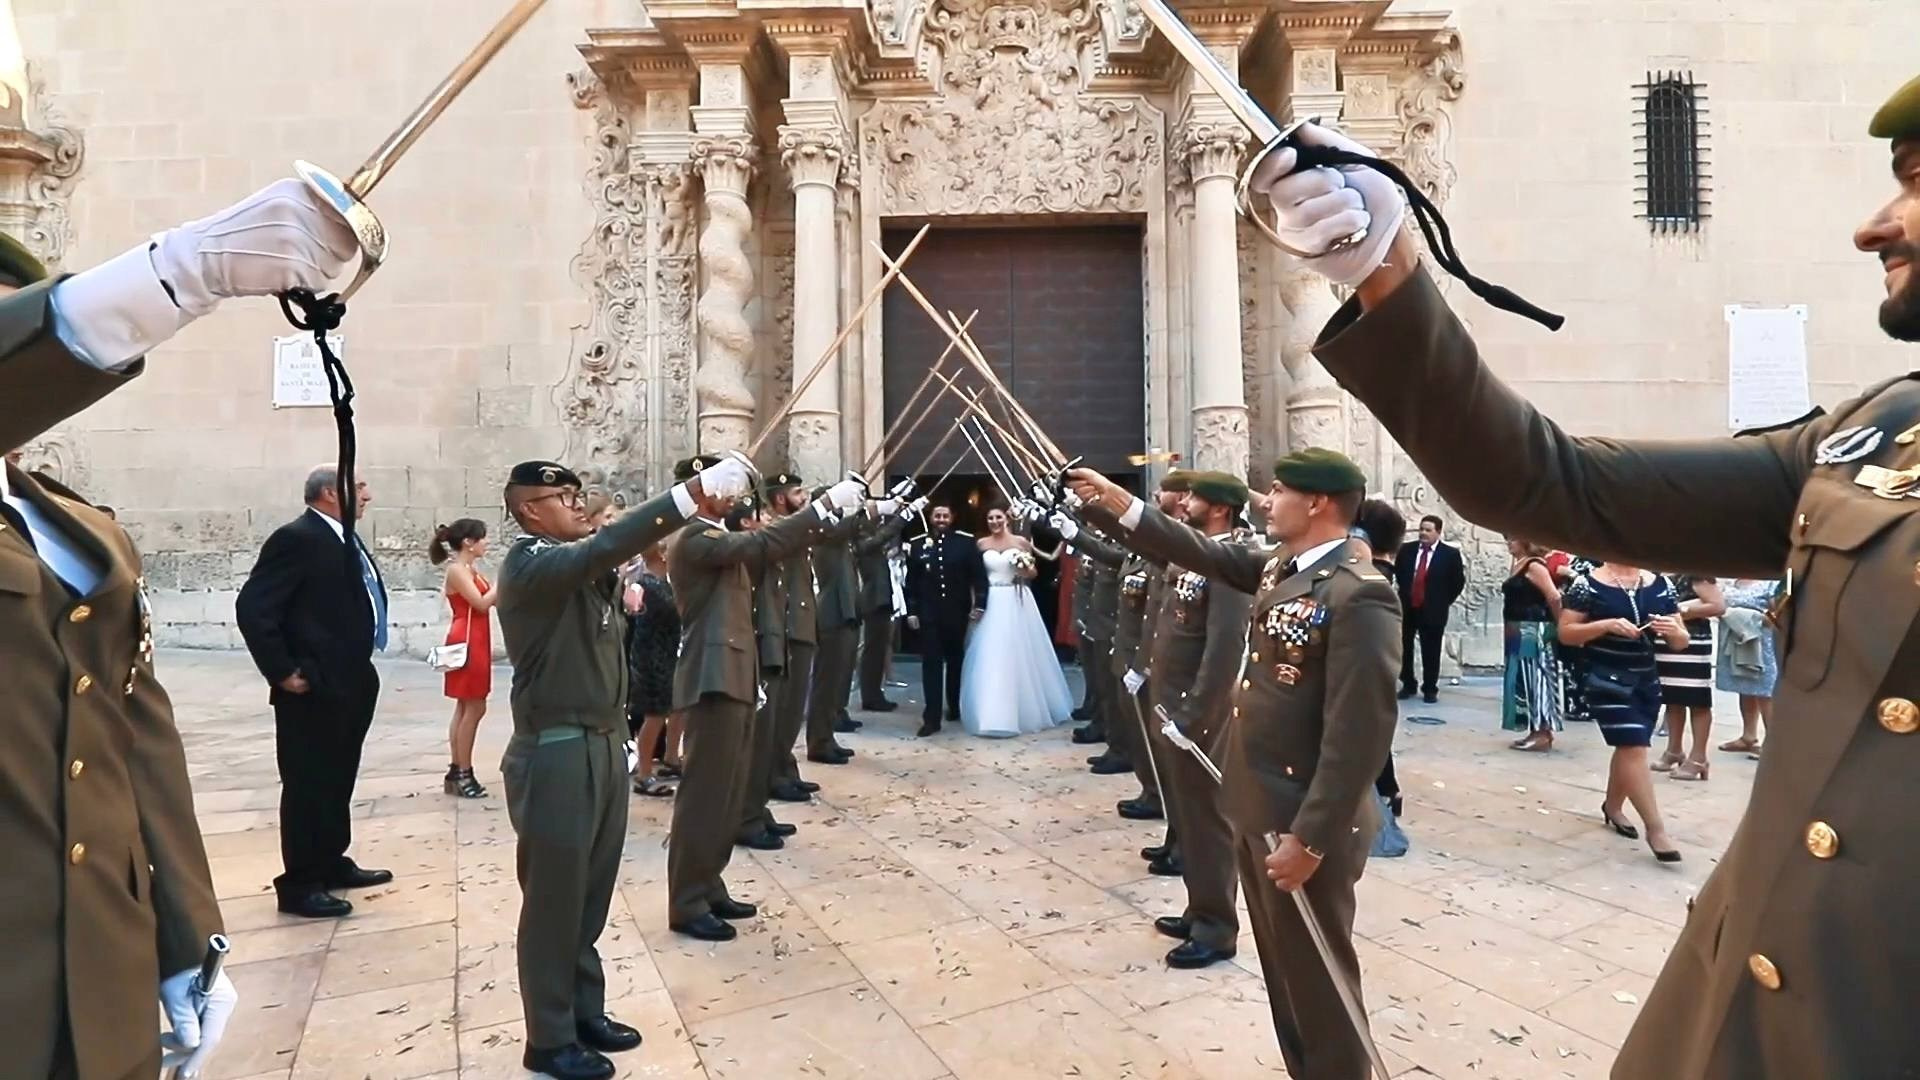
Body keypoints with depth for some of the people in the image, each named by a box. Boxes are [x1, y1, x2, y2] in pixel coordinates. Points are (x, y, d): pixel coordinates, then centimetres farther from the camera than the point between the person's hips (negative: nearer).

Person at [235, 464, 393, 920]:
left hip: (351, 684, 9)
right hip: (313, 689, -9)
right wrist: (283, 672, -17)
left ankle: (332, 863, 32)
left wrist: (362, 668, 14)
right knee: (307, 785, 1)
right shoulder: (297, 538, -15)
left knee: (338, 781, 19)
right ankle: (299, 885, 11)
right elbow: (252, 607, -20)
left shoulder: (345, 540, 13)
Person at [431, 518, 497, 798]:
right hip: (466, 643, -10)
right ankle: (463, 773, 0)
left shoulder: (471, 569, 15)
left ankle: (457, 770, 18)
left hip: (475, 642, 10)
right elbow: (482, 603, -19)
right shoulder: (457, 570, -13)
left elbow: (492, 600, 11)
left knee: (465, 707, 12)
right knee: (474, 708, -6)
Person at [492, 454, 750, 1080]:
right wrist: (694, 493, -37)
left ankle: (585, 1013, 32)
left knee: (591, 893, 17)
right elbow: (605, 547, -31)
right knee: (553, 898, 5)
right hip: (556, 754, -8)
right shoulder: (530, 565, -16)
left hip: (603, 744, 8)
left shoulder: (582, 564, 13)